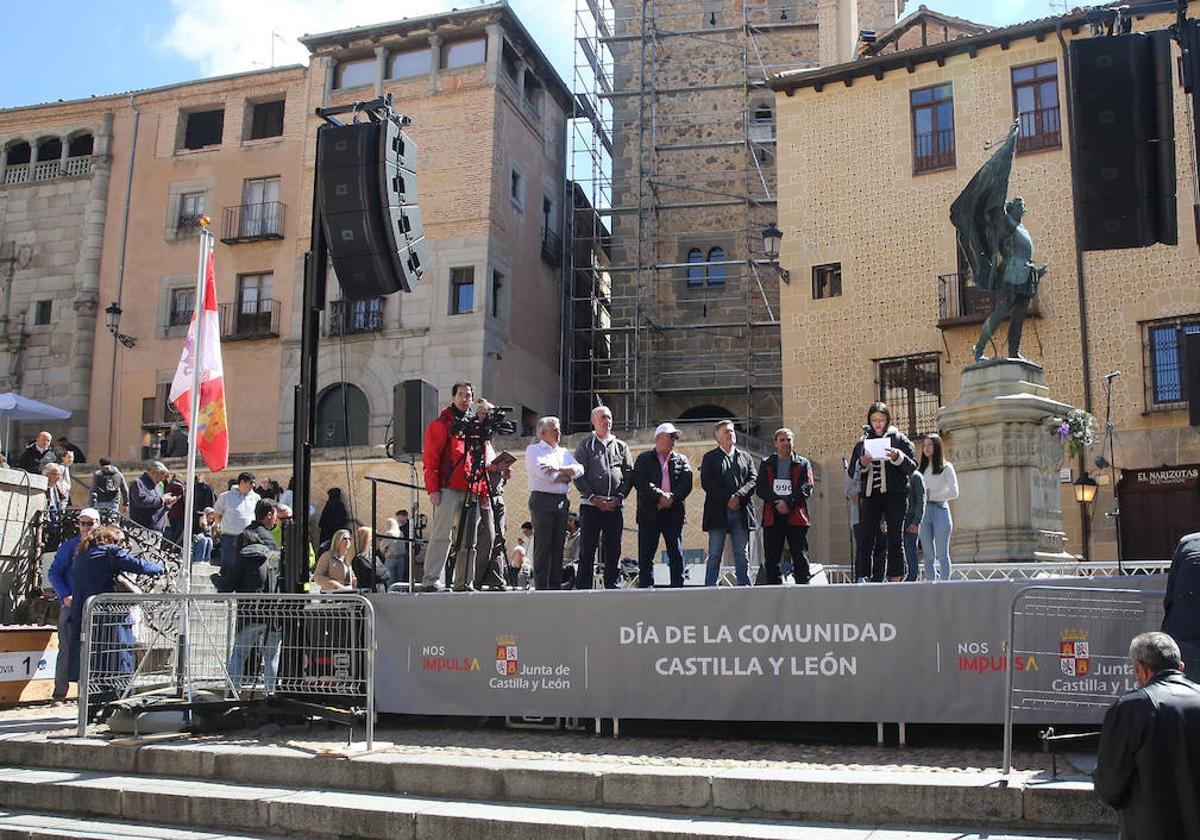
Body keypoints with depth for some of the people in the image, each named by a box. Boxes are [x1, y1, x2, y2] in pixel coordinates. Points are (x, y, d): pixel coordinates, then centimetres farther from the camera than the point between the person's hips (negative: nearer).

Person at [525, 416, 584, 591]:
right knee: (543, 546, -7)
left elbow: (579, 470, 5)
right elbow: (544, 473, -13)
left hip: (562, 501, 6)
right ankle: (541, 587, -5)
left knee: (558, 545, 5)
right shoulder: (533, 450, 4)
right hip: (542, 499, -6)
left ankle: (556, 586, 9)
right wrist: (567, 476, -1)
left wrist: (559, 468, -11)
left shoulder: (564, 452, 21)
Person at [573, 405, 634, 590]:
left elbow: (629, 475, 9)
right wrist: (593, 497, -11)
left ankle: (612, 587, 9)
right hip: (590, 505, -3)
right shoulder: (585, 445, 6)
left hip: (615, 506, 3)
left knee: (613, 550, 4)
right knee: (587, 550, -3)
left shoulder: (621, 446, 14)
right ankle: (583, 588, -1)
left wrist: (619, 497, -6)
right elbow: (578, 475, -1)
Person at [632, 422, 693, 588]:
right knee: (646, 555, -3)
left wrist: (672, 497, -15)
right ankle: (646, 588, -2)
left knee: (677, 555, 1)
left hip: (674, 513, 2)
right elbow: (639, 481, -7)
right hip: (649, 514, -2)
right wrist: (660, 496, -16)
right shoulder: (644, 459, 9)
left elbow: (687, 483, 1)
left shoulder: (681, 461, 16)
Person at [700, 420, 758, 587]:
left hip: (741, 512, 3)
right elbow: (706, 483, -4)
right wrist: (727, 498, -14)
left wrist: (738, 496, -12)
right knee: (714, 556, -2)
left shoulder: (745, 457, 18)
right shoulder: (710, 458, 8)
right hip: (718, 512, -2)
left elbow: (753, 479, 5)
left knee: (743, 556, 3)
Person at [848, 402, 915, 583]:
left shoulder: (899, 438, 8)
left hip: (894, 494, -2)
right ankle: (862, 579, -8)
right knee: (866, 539, -5)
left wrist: (898, 457, -16)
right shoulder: (862, 441, 16)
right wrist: (862, 464, -6)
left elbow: (913, 466, 1)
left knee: (895, 538, -2)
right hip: (870, 495, 2)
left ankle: (896, 579, -1)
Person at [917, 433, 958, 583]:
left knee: (942, 554, -6)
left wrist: (931, 495, -7)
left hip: (940, 510, -4)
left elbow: (954, 493, -5)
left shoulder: (946, 467, 5)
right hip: (924, 512, 4)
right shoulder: (921, 469, 17)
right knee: (928, 555, 2)